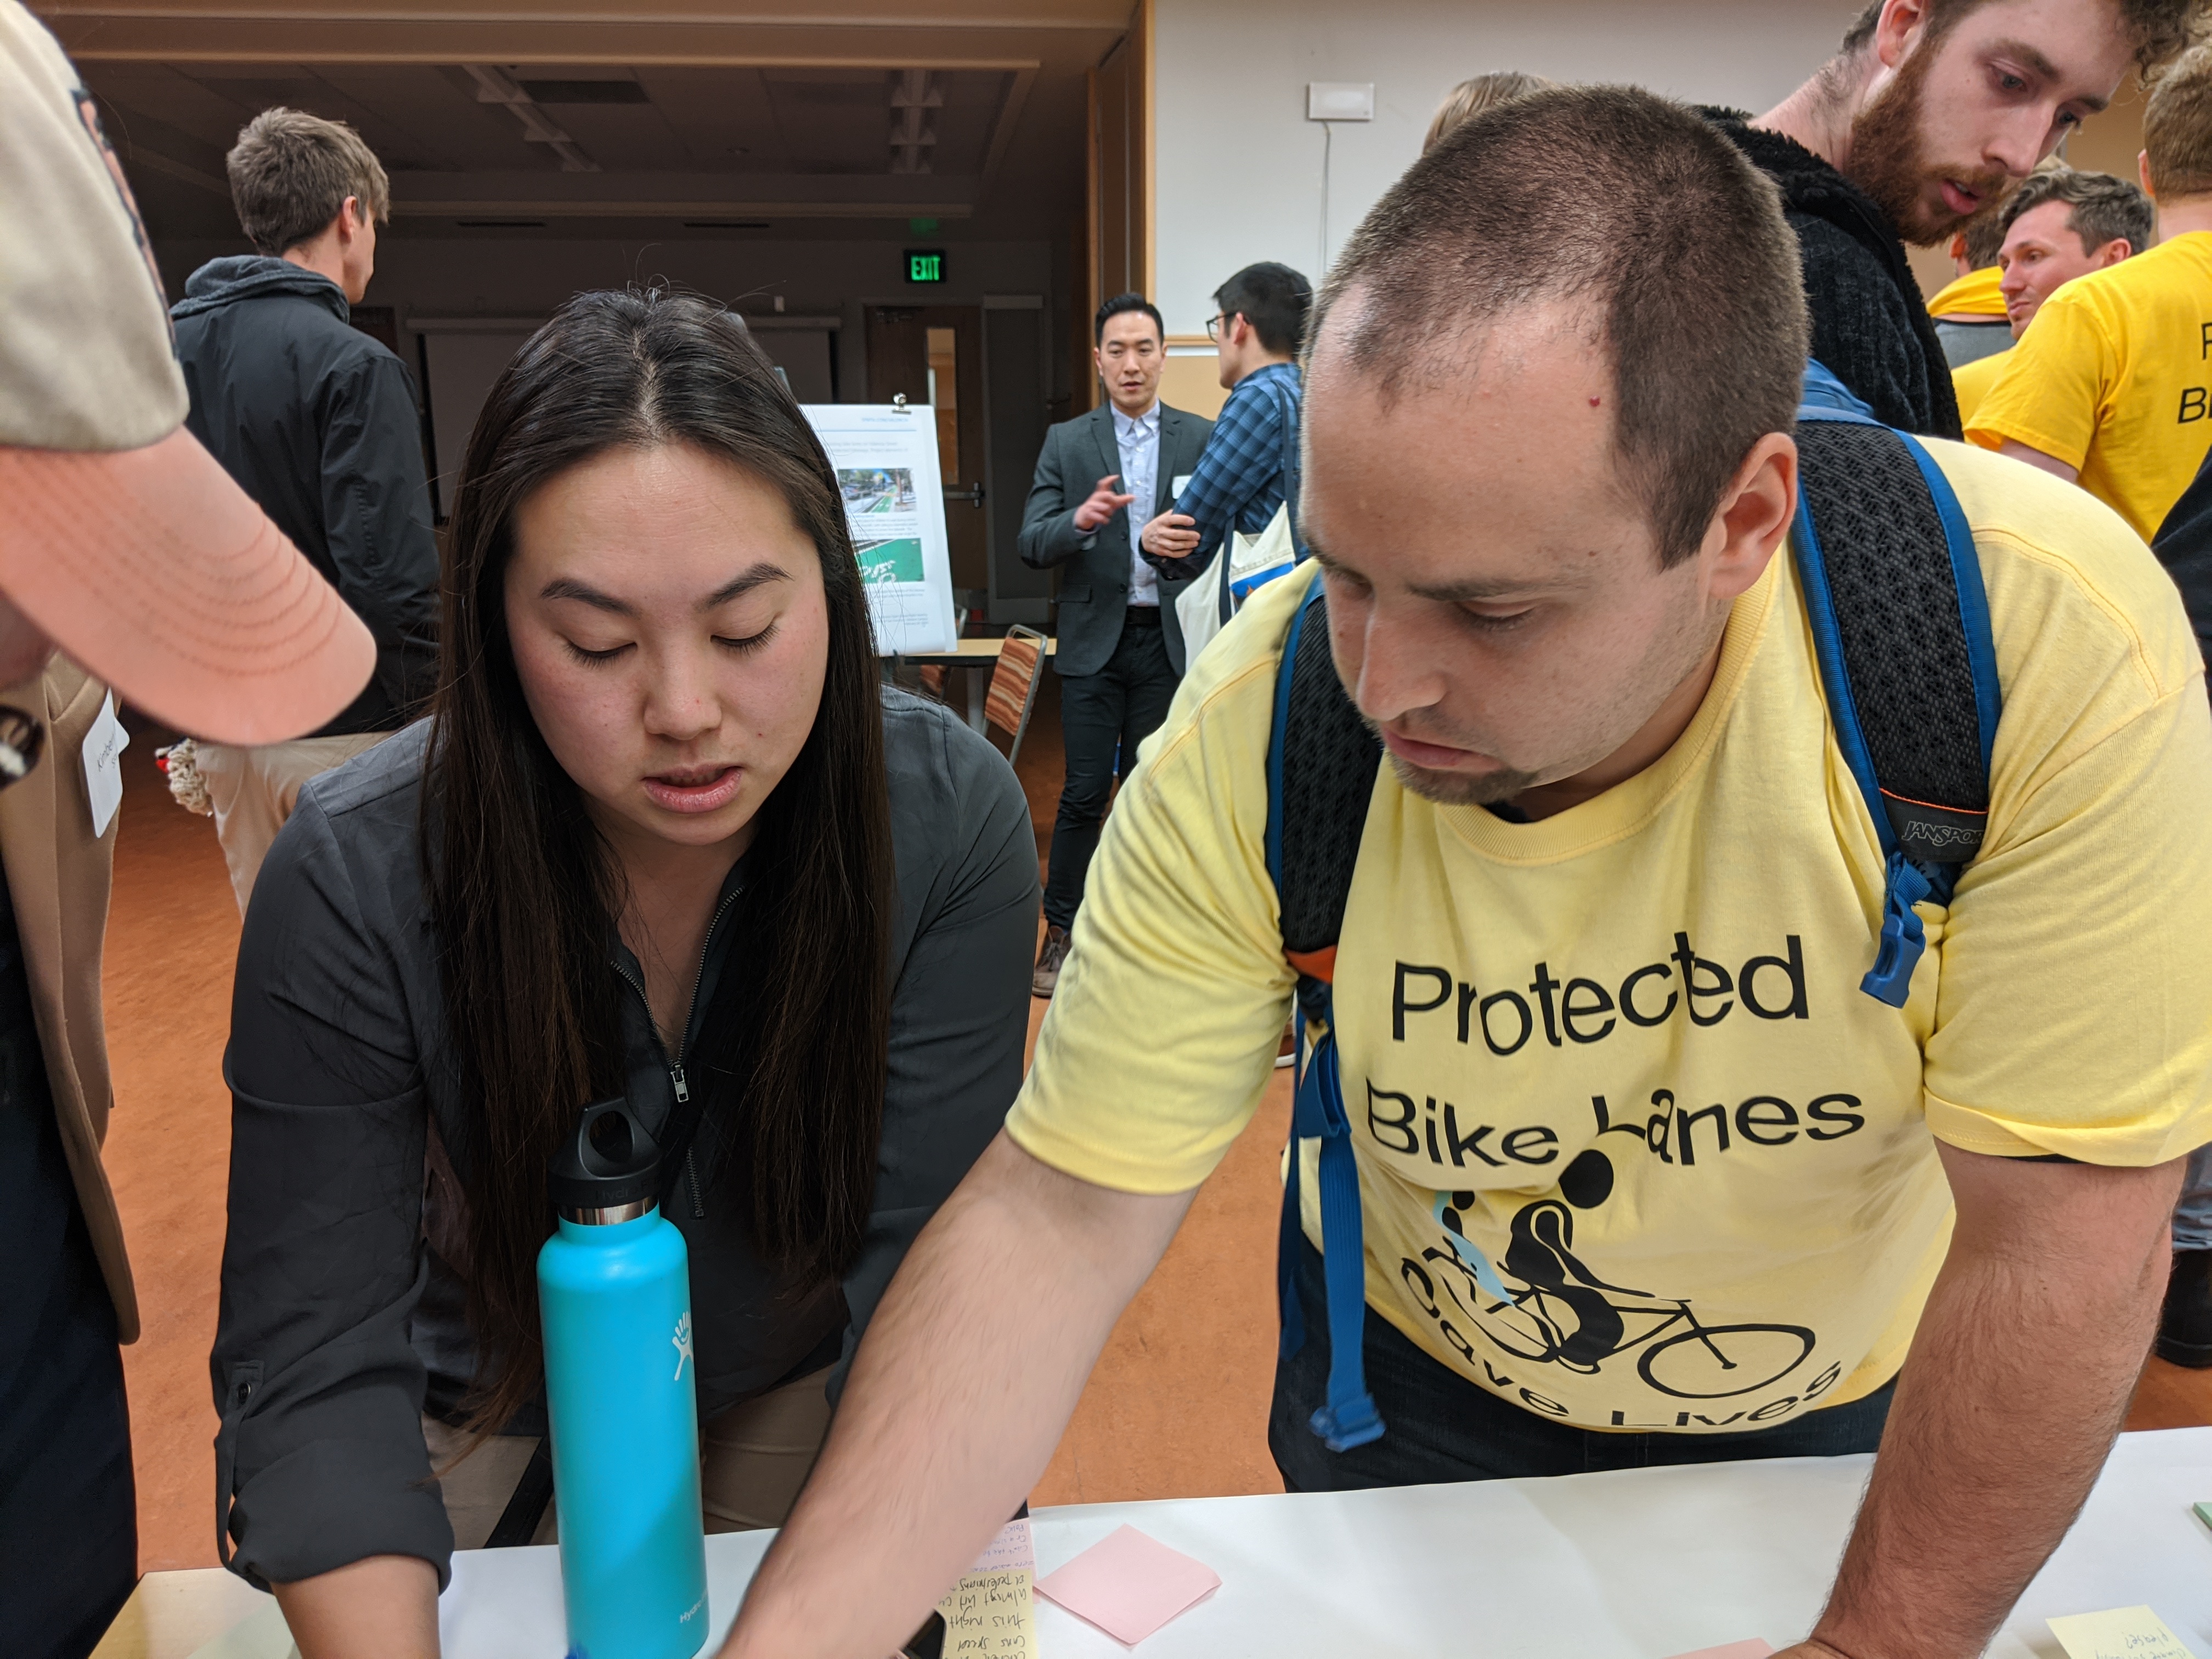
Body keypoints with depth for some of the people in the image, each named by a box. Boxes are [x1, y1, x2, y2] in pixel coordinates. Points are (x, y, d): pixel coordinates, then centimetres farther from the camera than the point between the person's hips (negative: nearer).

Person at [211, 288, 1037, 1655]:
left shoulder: (952, 823, -28)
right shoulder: (357, 878, -27)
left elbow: (929, 1268, -26)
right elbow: (320, 1364, -24)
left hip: (809, 1388, 1)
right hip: (501, 1382, 0)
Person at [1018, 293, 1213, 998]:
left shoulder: (1203, 439, 5)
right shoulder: (1066, 444, 5)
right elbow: (1030, 545, -3)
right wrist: (1079, 520, -21)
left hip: (1169, 641, 1)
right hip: (1095, 641, -1)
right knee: (1085, 790, -2)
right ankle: (1061, 932, 10)